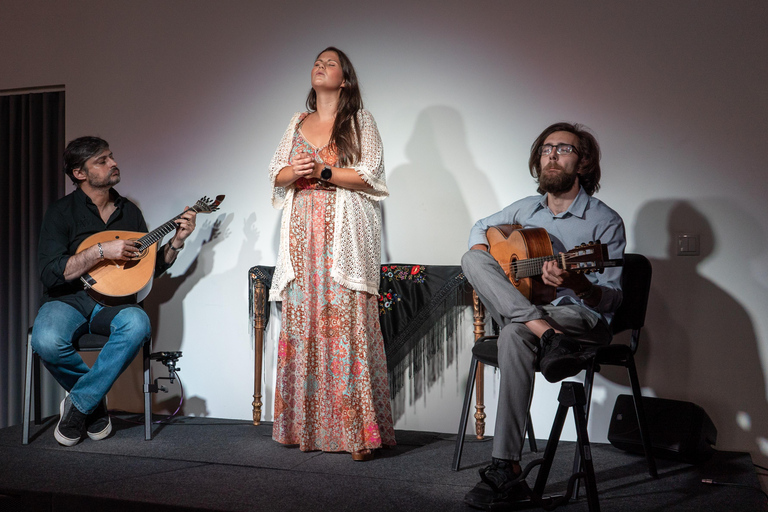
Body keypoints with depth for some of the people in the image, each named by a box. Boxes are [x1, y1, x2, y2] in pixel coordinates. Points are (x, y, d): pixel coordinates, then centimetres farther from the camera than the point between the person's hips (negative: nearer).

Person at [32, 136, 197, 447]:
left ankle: (80, 403, -16)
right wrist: (101, 251, -20)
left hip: (113, 302, 3)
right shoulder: (61, 212, -1)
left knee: (138, 324, -34)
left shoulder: (129, 211, 12)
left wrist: (178, 240, 1)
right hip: (68, 300, -2)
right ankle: (96, 400, -4)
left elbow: (152, 267, 16)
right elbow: (50, 273, -13)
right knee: (46, 341, -36)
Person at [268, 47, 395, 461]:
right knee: (302, 323, 0)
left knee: (346, 324, -11)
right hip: (302, 232, 5)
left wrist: (323, 171, -11)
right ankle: (306, 426, 8)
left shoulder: (360, 120, 7)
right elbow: (275, 173, 17)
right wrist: (294, 173, -4)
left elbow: (370, 176, -3)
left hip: (344, 236, -4)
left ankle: (358, 431, -6)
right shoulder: (298, 123, 21)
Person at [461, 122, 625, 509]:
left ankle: (506, 470, -34)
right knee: (472, 258, -18)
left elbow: (612, 298, -8)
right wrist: (484, 274, 5)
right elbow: (481, 227, 28)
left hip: (582, 316, -5)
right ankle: (550, 339, -37)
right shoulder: (526, 209, 12)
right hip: (520, 308, 5)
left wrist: (576, 283, -32)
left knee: (515, 335, -38)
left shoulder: (605, 222, -4)